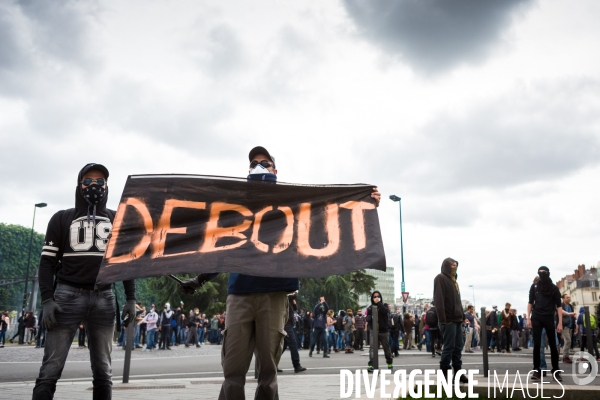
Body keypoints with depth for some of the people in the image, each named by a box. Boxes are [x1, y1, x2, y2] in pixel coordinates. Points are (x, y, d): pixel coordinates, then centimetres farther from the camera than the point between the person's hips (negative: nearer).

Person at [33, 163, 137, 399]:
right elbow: (47, 262, 5)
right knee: (50, 370, -5)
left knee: (103, 371, 5)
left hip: (104, 298, 2)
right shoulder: (61, 219, 9)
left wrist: (131, 298, 4)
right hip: (68, 295, -1)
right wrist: (47, 300, -7)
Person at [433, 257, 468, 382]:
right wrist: (442, 319, -21)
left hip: (457, 318, 9)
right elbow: (438, 299, -15)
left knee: (458, 347, 9)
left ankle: (457, 373, 15)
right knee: (449, 347, -7)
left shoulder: (453, 280, 21)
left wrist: (462, 315, 14)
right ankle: (444, 374, -1)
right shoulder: (440, 278, -6)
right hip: (448, 319, -9)